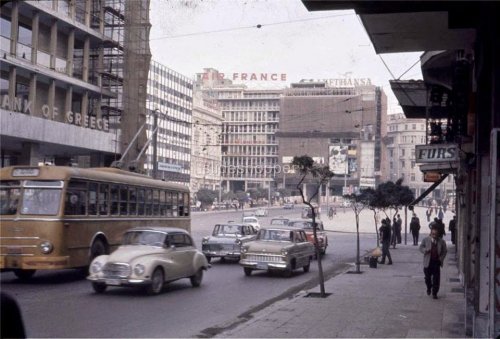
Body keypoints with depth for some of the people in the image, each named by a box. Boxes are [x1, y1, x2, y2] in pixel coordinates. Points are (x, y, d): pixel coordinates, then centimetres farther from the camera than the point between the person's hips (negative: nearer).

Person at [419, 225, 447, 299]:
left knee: (436, 278, -1)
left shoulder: (441, 241, 1)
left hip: (436, 262, 0)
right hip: (428, 262, 0)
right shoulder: (426, 240, 0)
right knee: (427, 277, 9)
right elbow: (420, 247, 4)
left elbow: (444, 251, 8)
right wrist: (425, 250, -17)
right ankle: (429, 288, 36)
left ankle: (434, 293, 11)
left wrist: (441, 259, -5)